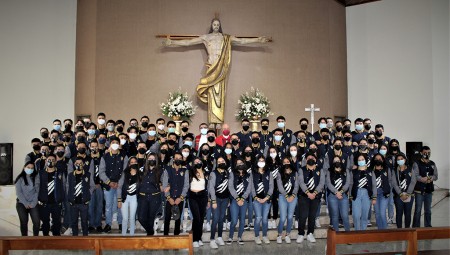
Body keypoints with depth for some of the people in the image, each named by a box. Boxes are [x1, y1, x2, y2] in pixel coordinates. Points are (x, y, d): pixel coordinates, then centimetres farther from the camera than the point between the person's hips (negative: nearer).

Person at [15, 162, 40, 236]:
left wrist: (33, 203, -7)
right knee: (24, 222, -5)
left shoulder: (36, 178, 7)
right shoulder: (20, 178, 4)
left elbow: (37, 191, 2)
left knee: (37, 221, -10)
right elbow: (18, 192, -2)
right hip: (22, 203, -1)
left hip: (33, 204, 1)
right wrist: (26, 203, -9)